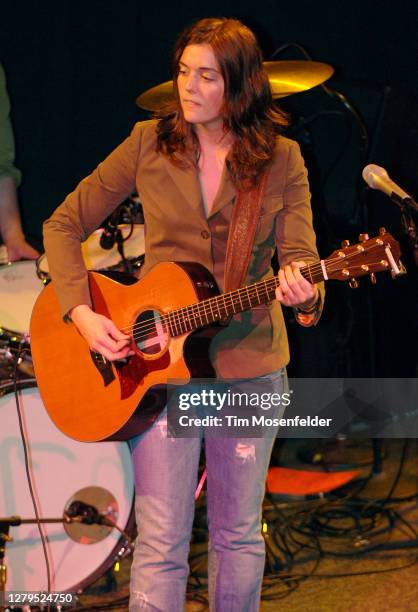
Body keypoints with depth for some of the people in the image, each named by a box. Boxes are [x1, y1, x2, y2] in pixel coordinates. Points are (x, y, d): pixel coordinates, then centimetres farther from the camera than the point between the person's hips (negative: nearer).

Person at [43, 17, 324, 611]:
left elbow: (299, 255, -9)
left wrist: (302, 291, -34)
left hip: (249, 363, 1)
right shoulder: (149, 143, -2)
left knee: (238, 535, 13)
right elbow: (64, 224, 2)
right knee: (161, 543, -3)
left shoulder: (281, 160, -2)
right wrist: (81, 311, -12)